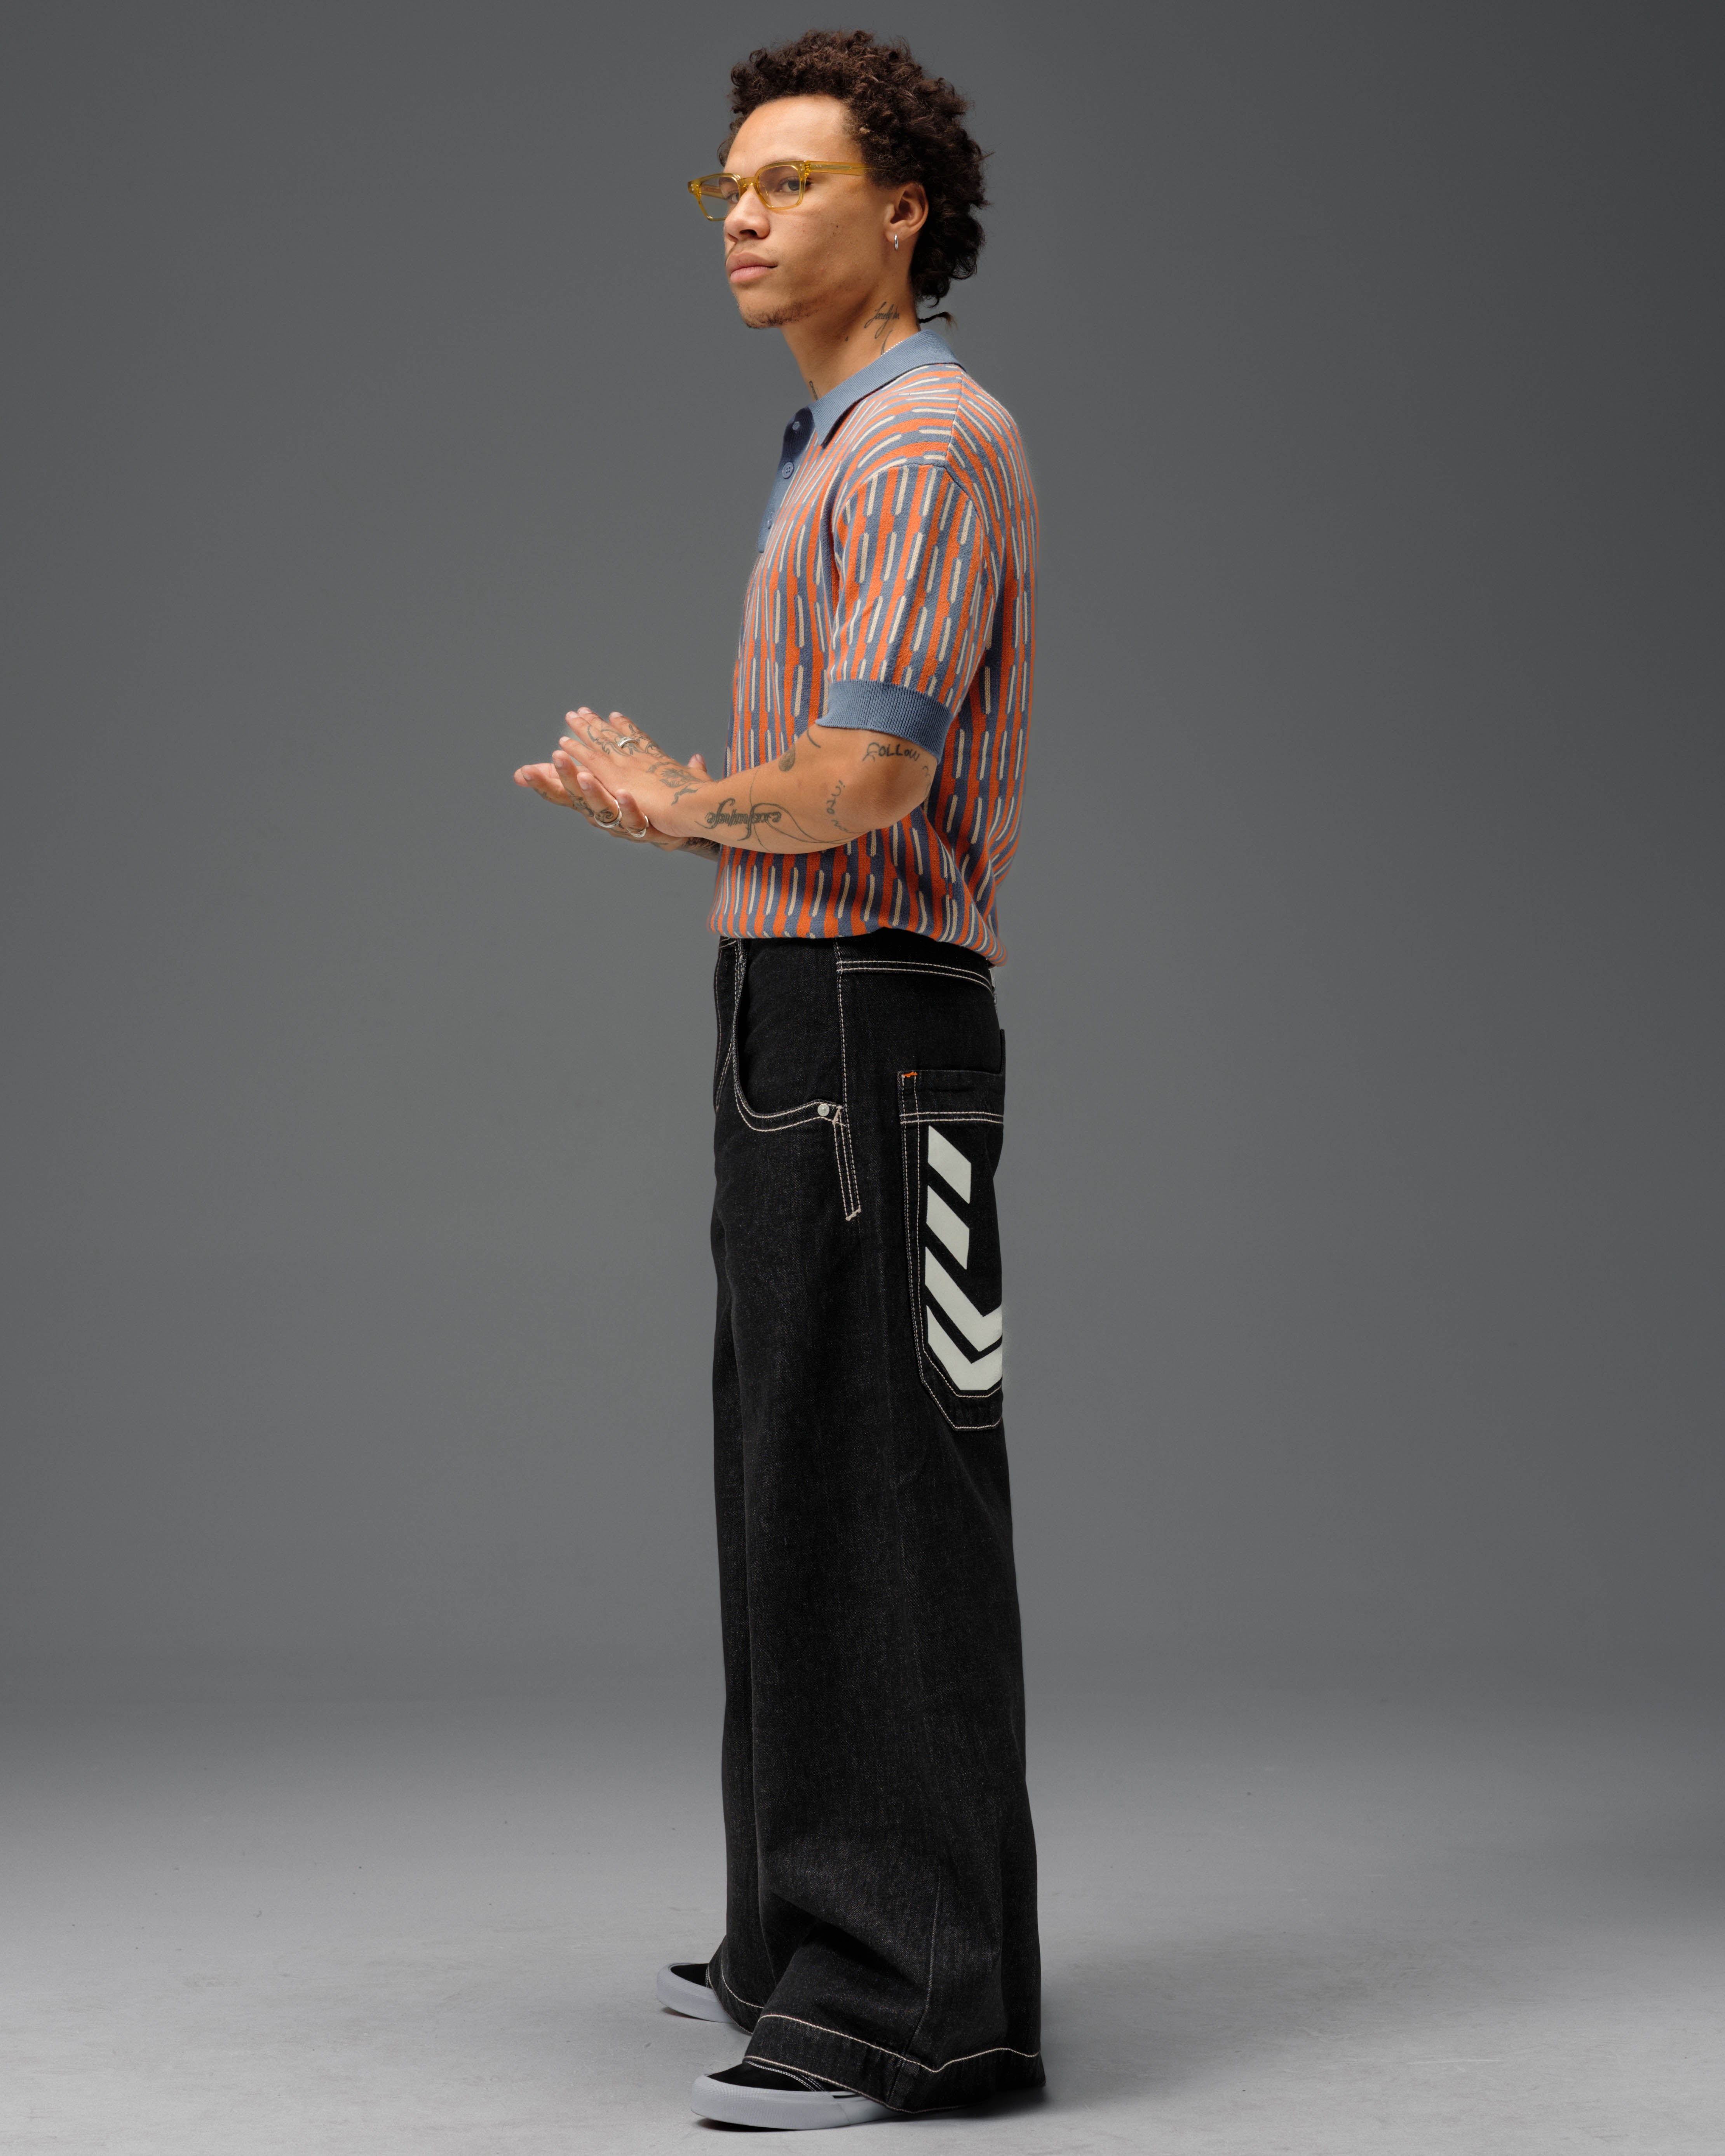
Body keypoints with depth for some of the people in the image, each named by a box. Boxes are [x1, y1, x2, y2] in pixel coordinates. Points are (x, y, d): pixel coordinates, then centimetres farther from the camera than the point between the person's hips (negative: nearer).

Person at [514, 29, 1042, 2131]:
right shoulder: (839, 452, 22)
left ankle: (926, 2006, -3)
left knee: (888, 1506, -9)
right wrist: (657, 794, 14)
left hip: (872, 1034, -11)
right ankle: (815, 1935, 26)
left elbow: (868, 778, -22)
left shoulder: (928, 441, -11)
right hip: (793, 1028, 11)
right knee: (793, 1494, 15)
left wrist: (688, 804, -5)